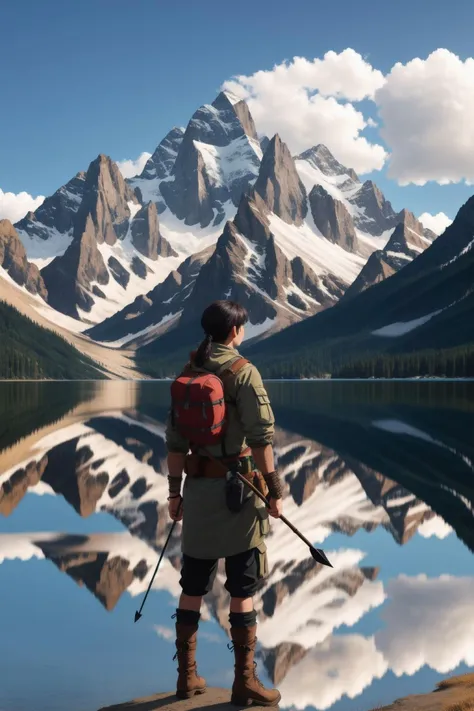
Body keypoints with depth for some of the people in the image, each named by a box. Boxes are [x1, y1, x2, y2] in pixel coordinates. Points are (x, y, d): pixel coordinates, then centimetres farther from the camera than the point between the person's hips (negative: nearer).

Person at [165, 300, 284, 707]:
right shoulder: (243, 372, -10)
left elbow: (175, 438, 8)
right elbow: (261, 437, -15)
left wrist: (175, 490, 14)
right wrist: (274, 491, -11)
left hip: (198, 487, 6)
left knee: (193, 586, 13)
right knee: (243, 588, 1)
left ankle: (187, 675, 19)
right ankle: (245, 681, 5)